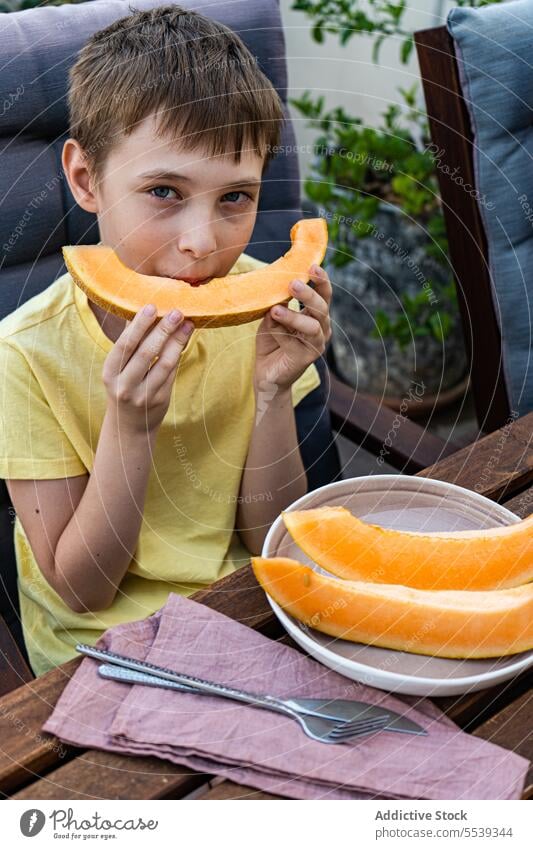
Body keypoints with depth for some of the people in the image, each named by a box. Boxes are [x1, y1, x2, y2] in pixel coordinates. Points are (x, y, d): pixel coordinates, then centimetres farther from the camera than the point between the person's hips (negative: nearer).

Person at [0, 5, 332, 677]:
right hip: (97, 646, -4)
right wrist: (129, 428, -29)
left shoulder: (253, 302, -12)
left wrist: (273, 392, -23)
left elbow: (269, 542, -6)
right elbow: (80, 589, -14)